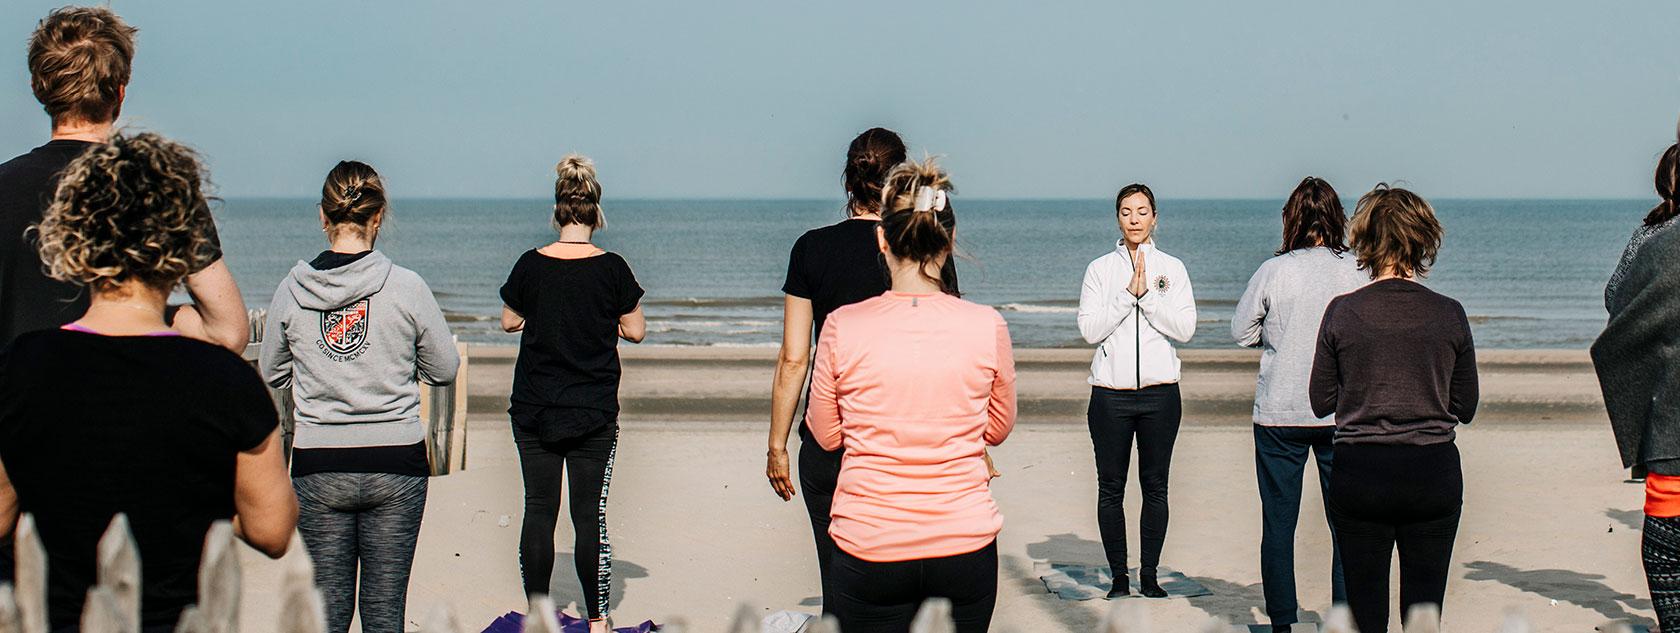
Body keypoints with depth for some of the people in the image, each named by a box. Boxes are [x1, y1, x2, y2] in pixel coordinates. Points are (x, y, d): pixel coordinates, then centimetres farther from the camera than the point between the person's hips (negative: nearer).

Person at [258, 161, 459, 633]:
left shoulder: (292, 290, -3)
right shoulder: (406, 287, -9)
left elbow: (272, 375, 9)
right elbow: (445, 370, 1)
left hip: (317, 466, 1)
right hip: (395, 462, -1)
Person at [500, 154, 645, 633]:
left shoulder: (531, 265, -4)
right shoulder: (611, 268, -9)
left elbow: (509, 321, 9)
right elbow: (635, 331, 0)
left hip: (534, 409, 1)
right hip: (594, 413, -1)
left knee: (538, 509, 9)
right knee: (590, 514, 3)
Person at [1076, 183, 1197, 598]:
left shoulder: (1172, 268, 6)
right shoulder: (1100, 269, 5)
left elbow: (1185, 329, -4)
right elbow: (1090, 329, -6)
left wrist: (1147, 293, -12)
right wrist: (1128, 292, -13)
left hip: (1159, 393, 0)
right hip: (1111, 393, 0)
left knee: (1155, 487, 5)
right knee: (1111, 488, 2)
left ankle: (1150, 576, 14)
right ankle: (1118, 578, 11)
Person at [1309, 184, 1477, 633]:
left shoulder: (1342, 311, -6)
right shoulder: (1449, 314, -4)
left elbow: (1321, 402, 1)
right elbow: (1465, 409, 4)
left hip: (1358, 473, 0)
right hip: (1433, 471, 0)